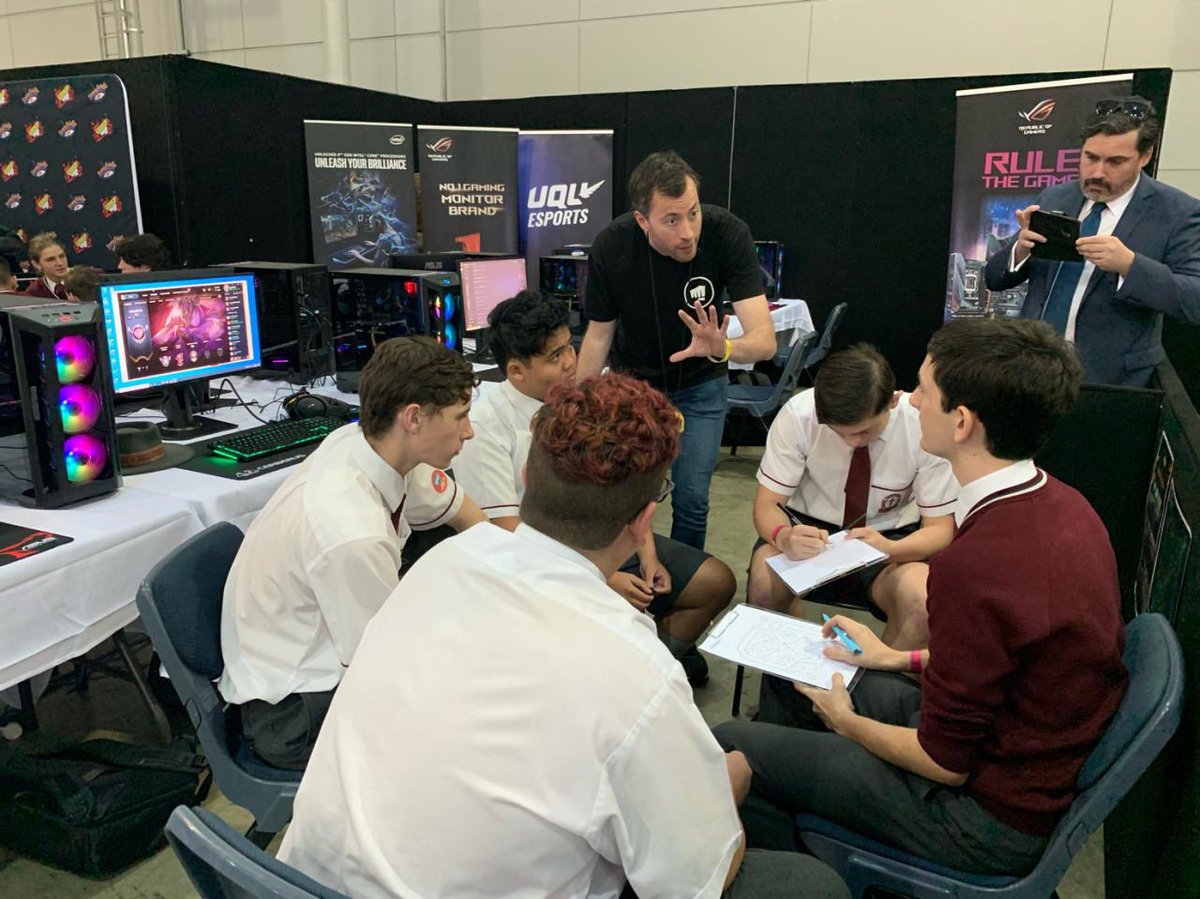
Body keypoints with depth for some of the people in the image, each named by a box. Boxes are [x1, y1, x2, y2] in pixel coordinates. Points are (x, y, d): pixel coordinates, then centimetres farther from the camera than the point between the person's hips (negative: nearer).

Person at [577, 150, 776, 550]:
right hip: (632, 380, 1)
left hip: (700, 385, 0)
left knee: (692, 499, 0)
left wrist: (722, 348, -55)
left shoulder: (728, 233, -28)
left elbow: (765, 339, -33)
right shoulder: (611, 246, -25)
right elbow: (599, 334, -10)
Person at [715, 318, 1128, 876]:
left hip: (992, 821, -9)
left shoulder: (976, 563, -34)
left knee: (729, 748, -5)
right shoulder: (1060, 503, -5)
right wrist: (897, 658, 14)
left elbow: (945, 762, -22)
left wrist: (848, 723, -4)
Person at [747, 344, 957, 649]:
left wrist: (889, 549, -34)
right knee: (765, 580, -32)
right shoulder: (797, 414, -21)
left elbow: (940, 529, -11)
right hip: (811, 529, 0)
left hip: (889, 538, 0)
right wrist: (784, 537, -37)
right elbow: (766, 505, -13)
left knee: (921, 601, -32)